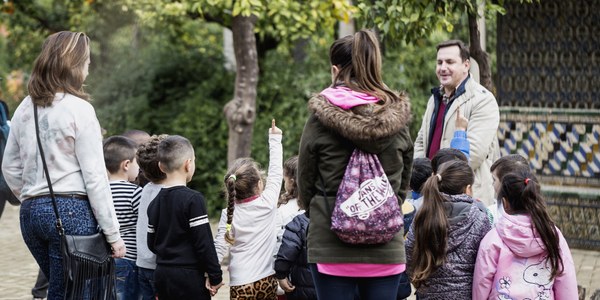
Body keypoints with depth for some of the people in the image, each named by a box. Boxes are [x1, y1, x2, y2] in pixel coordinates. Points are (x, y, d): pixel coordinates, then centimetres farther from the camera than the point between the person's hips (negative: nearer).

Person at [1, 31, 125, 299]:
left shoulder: (25, 109, 9)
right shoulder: (79, 109, -9)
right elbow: (95, 177, -10)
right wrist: (113, 234, -7)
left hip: (31, 213, 6)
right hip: (71, 211, -6)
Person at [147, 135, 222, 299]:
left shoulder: (154, 203, 7)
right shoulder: (193, 199, -14)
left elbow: (152, 244, 13)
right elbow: (204, 243, -15)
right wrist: (215, 276, -8)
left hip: (161, 274, 7)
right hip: (188, 276, -7)